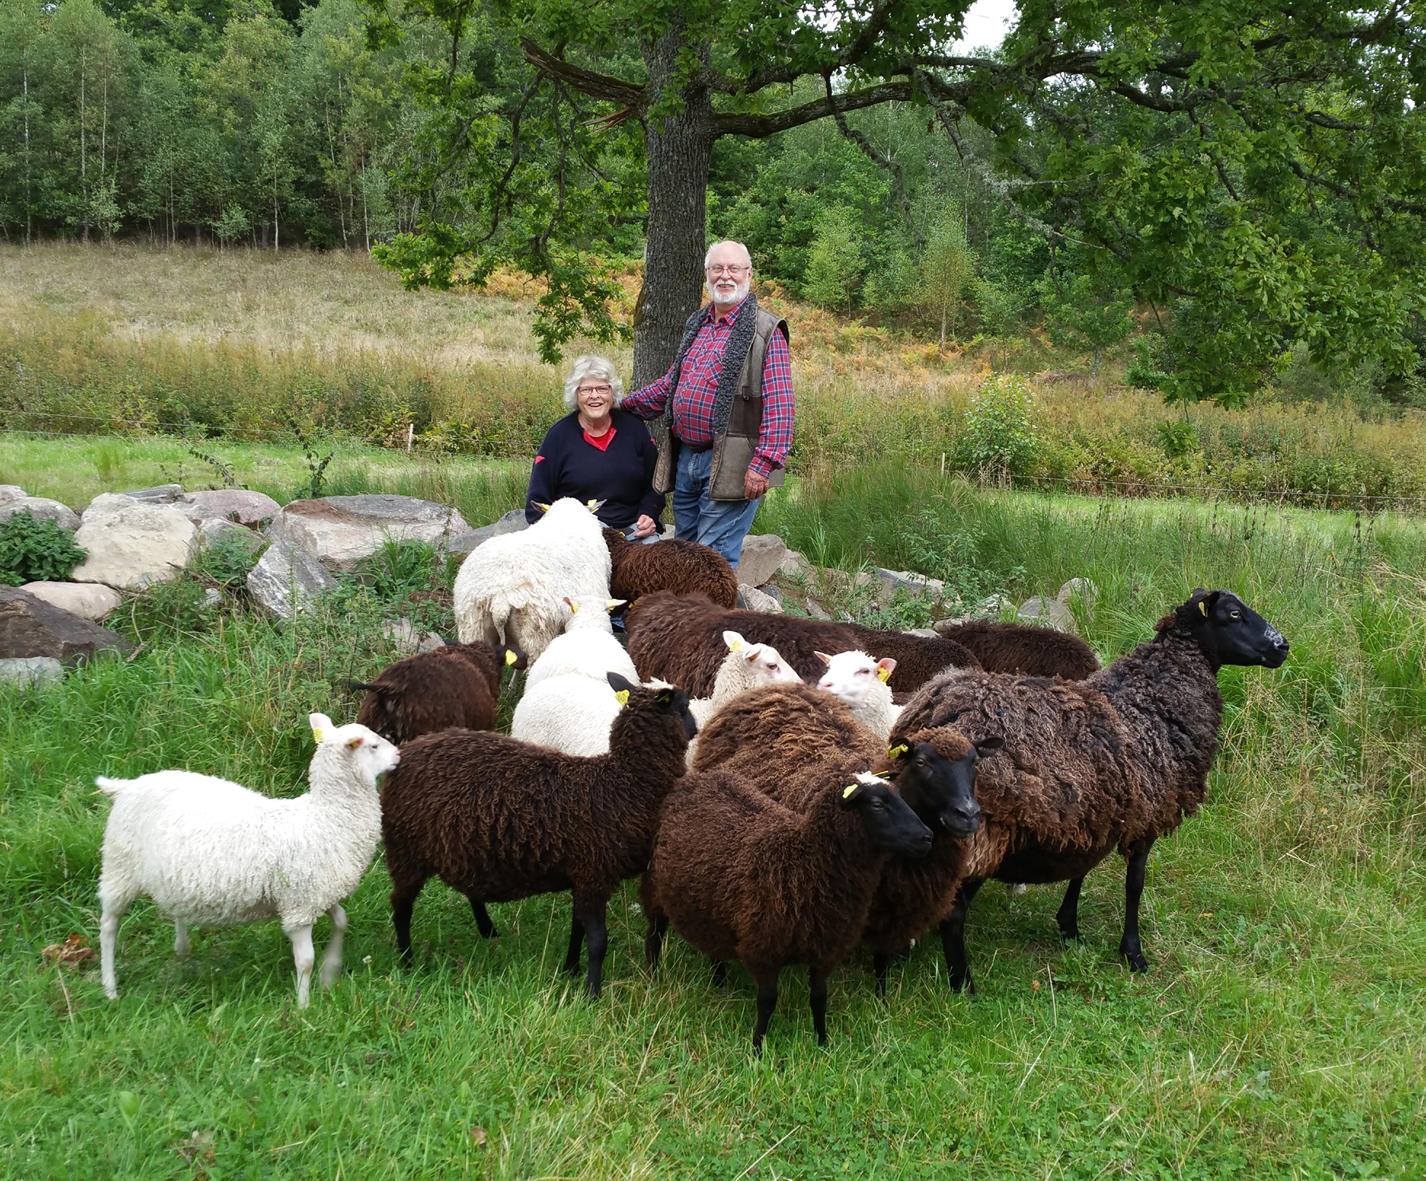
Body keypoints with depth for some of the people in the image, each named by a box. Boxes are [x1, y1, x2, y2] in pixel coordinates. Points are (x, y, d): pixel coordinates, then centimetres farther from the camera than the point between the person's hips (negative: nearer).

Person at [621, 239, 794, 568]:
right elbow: (672, 382, 27)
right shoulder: (696, 325, 15)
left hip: (728, 466, -7)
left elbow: (779, 406, -15)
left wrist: (763, 464, -22)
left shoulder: (766, 331, -8)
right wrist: (623, 406, 25)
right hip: (685, 458, 8)